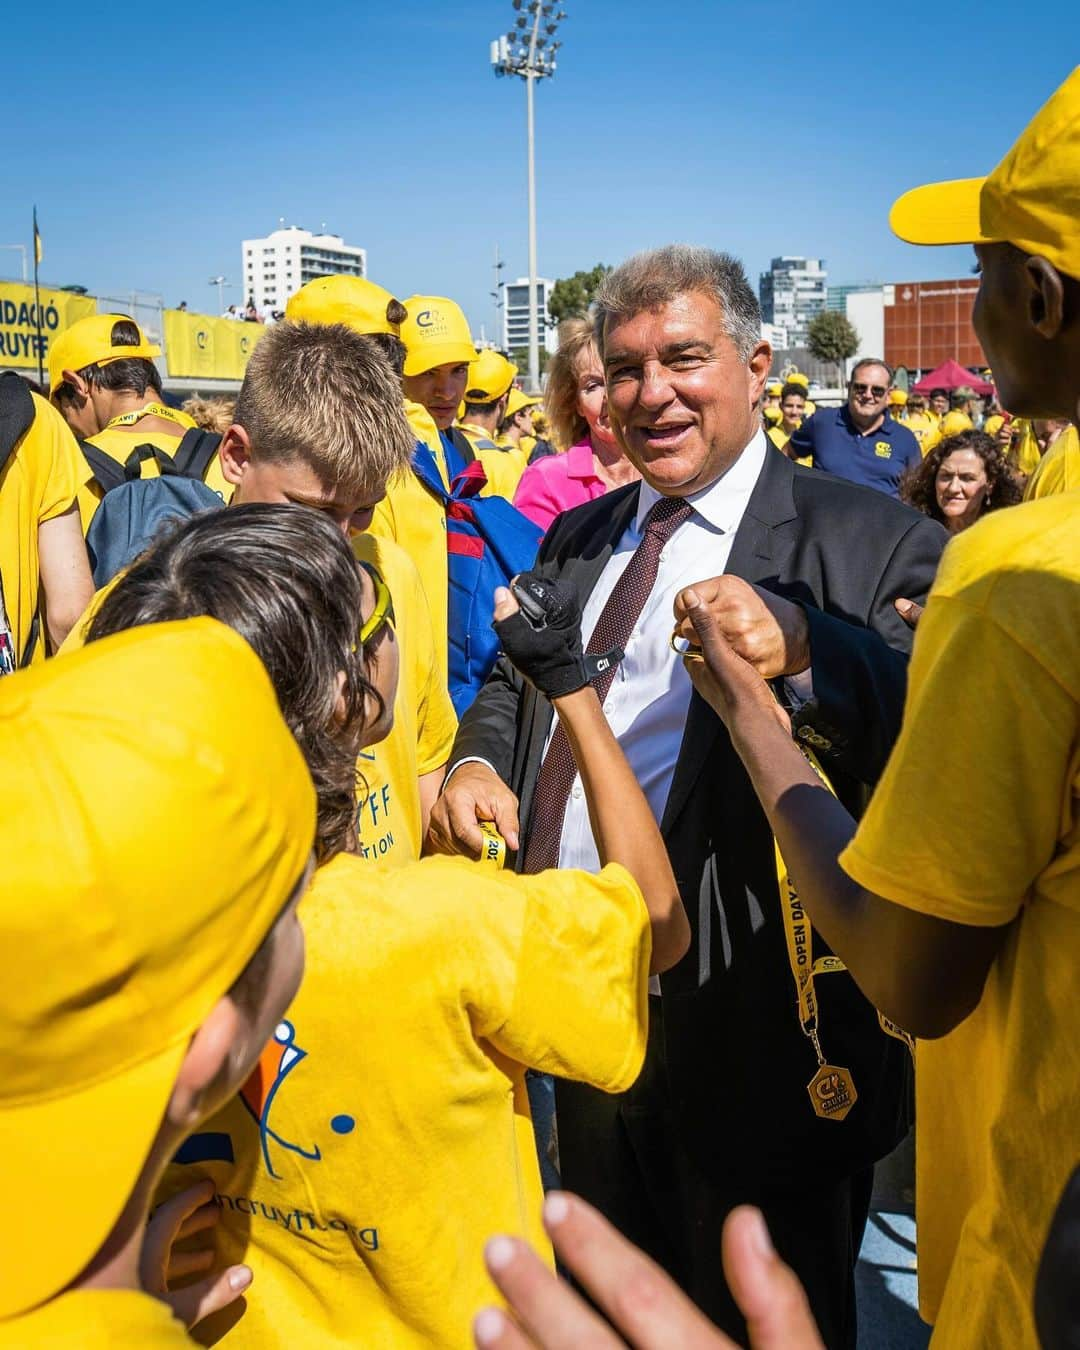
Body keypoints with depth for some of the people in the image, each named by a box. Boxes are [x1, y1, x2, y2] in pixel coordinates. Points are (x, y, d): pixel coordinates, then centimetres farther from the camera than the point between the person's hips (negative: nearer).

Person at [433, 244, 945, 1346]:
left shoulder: (869, 543, -12)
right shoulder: (579, 537, 11)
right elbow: (510, 684, 17)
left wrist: (794, 647, -44)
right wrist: (477, 761, -5)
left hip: (745, 1039, -6)